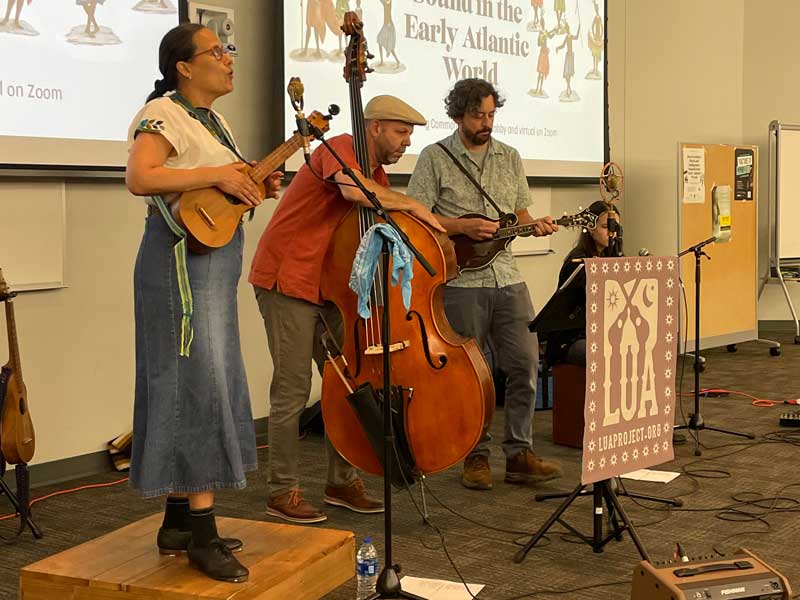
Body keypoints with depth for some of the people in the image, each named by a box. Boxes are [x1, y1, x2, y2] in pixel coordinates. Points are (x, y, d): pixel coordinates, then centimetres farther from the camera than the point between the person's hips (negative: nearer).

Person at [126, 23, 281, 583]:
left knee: (200, 386, 10)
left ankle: (179, 521, 18)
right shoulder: (164, 115, -10)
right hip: (183, 262, -10)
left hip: (215, 266, 10)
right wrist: (216, 175, -24)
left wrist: (256, 187, 8)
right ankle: (202, 533, -7)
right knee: (200, 387, -11)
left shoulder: (214, 120, 19)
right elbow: (140, 178, -27)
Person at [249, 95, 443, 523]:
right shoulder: (341, 149, -14)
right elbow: (354, 190, -35)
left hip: (330, 286, 9)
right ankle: (283, 492, 2)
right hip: (287, 280, -9)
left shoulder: (376, 174, 15)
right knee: (293, 389, -6)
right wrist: (413, 206, -23)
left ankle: (343, 481, 18)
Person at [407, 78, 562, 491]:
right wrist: (463, 227, -16)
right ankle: (476, 457, 15)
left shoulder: (509, 158, 14)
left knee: (525, 364, 1)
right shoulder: (435, 158, 0)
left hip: (507, 276, 4)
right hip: (459, 281, -4)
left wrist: (535, 225, -3)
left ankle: (519, 454, 11)